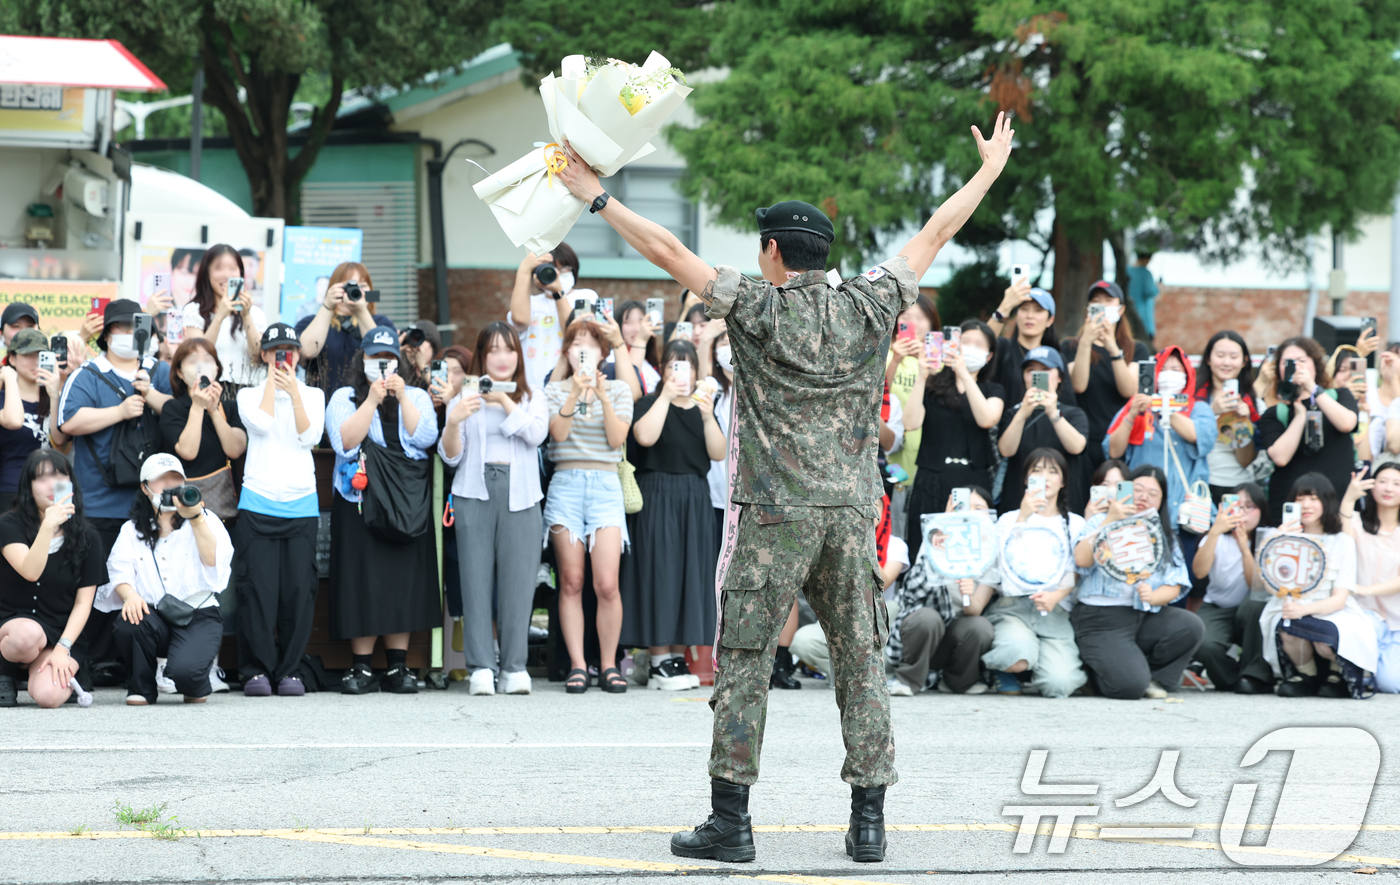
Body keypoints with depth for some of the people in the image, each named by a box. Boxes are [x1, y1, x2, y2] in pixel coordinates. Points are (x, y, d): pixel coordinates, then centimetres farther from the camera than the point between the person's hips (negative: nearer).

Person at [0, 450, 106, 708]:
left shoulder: (87, 538, 2)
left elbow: (83, 602, 0)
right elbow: (30, 572, -21)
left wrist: (63, 648, -13)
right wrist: (48, 526, -34)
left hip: (60, 632, 1)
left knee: (48, 696, -29)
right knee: (28, 634, -40)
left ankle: (68, 677, 11)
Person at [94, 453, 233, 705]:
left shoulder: (205, 521, 10)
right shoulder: (132, 530, 16)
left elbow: (216, 563, -10)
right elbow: (119, 571, -1)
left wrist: (196, 519, -21)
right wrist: (130, 595, -24)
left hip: (198, 616, -2)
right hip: (153, 616, 2)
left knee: (183, 671, -31)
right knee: (129, 624, -34)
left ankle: (198, 687, 10)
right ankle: (141, 688, -6)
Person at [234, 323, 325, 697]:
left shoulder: (312, 395, 13)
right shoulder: (249, 395, 10)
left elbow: (310, 436, -3)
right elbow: (261, 423, -10)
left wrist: (293, 391, -9)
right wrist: (272, 377, -3)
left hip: (301, 503, 1)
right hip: (258, 502, -1)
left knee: (299, 589, -3)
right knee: (258, 589, -7)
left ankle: (289, 669, 6)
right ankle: (257, 669, -1)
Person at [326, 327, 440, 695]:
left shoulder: (417, 397, 14)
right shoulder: (344, 398, 8)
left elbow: (424, 436, -4)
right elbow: (345, 441, -9)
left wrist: (402, 396, -10)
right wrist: (372, 400, -12)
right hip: (359, 501, -2)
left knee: (405, 581, -1)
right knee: (362, 582, -5)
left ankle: (398, 666, 4)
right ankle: (361, 668, -2)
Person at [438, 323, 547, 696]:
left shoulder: (532, 398, 16)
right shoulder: (464, 398, 13)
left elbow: (535, 433, -4)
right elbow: (451, 456, 7)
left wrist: (505, 400, -7)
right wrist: (453, 423, -12)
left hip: (519, 494, 0)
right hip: (474, 493, 0)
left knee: (518, 581, -5)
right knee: (476, 578, -6)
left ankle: (515, 667, 0)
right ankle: (480, 668, -6)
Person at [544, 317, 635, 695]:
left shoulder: (619, 390, 13)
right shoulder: (555, 390, 12)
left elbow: (617, 438, 0)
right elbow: (558, 431, -5)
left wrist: (602, 397, -12)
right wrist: (576, 394, -18)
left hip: (605, 485, 0)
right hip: (566, 484, 0)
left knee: (606, 584, -11)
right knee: (571, 582, -4)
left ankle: (608, 665, -1)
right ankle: (577, 666, -1)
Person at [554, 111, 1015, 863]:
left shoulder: (757, 310, -5)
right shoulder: (867, 309, 4)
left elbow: (668, 251, -5)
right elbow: (934, 235, 15)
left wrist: (595, 196, 2)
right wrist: (989, 171, 26)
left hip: (773, 516, -4)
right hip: (851, 512, 4)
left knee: (744, 662, 0)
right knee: (860, 661, 6)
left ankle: (730, 820, -2)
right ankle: (868, 821, 5)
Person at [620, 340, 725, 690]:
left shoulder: (702, 407, 15)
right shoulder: (650, 403, -1)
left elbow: (718, 453, 2)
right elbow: (645, 436, -22)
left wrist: (707, 417, -12)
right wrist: (666, 396, -20)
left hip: (694, 500, 6)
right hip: (657, 496, -6)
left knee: (690, 572, 5)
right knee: (660, 571, -8)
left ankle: (678, 657, 11)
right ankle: (658, 662, -7)